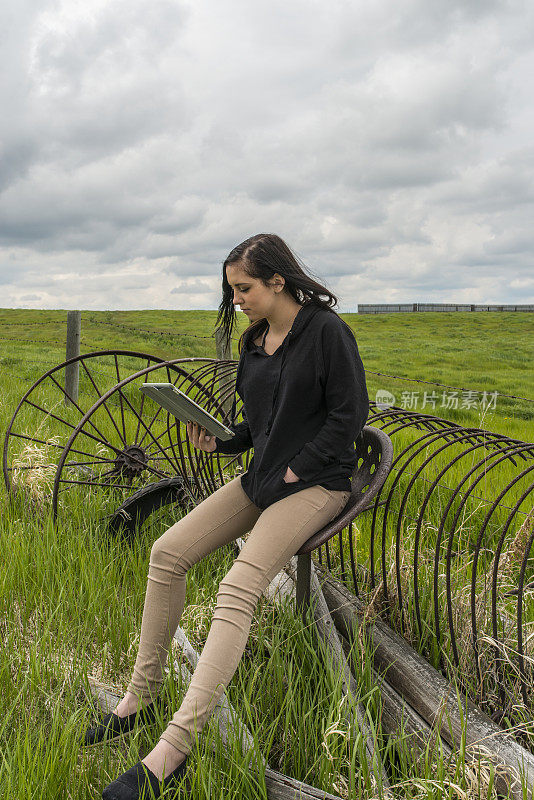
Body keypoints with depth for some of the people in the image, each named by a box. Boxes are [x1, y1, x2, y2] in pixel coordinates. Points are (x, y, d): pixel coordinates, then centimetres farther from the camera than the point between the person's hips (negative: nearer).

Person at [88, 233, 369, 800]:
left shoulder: (326, 331, -10)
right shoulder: (254, 341, 13)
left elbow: (349, 415, -12)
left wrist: (294, 470, -14)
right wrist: (220, 439, -1)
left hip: (316, 481, -8)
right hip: (263, 477, 8)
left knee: (238, 586, -25)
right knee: (167, 552, -6)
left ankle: (172, 750, -25)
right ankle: (141, 698, 7)